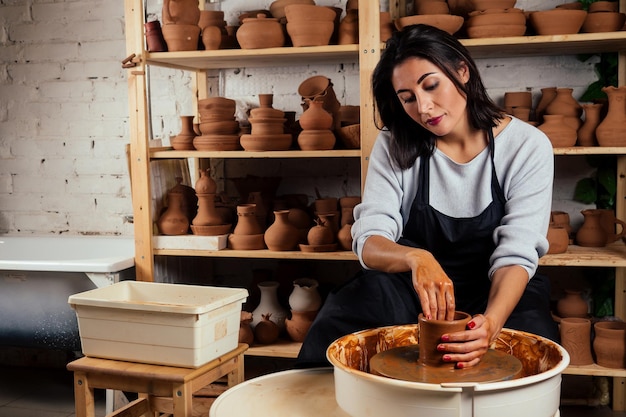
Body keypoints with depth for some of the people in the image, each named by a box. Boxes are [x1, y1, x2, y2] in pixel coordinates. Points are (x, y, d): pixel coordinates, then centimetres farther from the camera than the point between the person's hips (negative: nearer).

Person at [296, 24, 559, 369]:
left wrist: (491, 322, -38)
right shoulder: (394, 146, -4)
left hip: (499, 293, 0)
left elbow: (516, 254, -17)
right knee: (333, 326, -30)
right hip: (409, 289, 1)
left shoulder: (527, 146, -9)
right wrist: (415, 257, -38)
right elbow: (369, 243, -14)